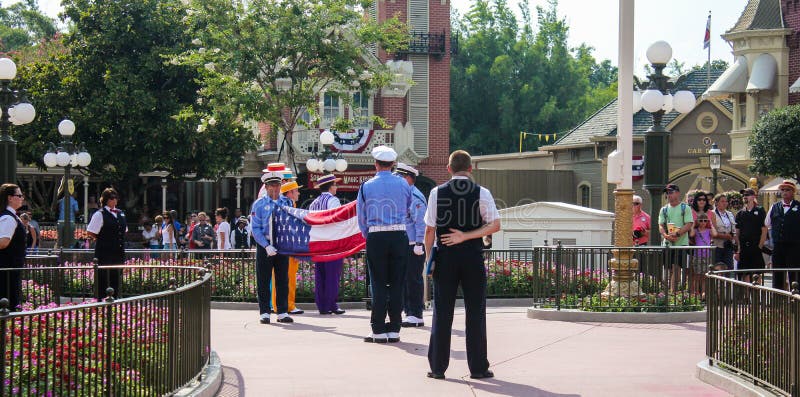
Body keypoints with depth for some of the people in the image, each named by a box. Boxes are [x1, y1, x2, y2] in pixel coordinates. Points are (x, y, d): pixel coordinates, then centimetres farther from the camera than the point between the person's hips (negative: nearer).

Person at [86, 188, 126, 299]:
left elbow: (124, 230, 26)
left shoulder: (120, 214, 13)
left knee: (116, 277, 12)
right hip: (104, 253, -7)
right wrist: (101, 239, -3)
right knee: (103, 278, -5)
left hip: (119, 252, 7)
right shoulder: (100, 215, -7)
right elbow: (90, 232, -10)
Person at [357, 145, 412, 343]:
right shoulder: (403, 184, 2)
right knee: (397, 284, 5)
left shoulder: (366, 187, -1)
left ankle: (378, 330, 0)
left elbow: (361, 217, 6)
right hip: (399, 236, 1)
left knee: (378, 284, 2)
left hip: (376, 238, -1)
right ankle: (394, 329, 6)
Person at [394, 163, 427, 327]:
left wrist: (419, 244, -20)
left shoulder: (416, 197, -12)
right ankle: (408, 312, 18)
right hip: (402, 246, 10)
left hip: (414, 246, -10)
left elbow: (421, 223, -16)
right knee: (404, 280, 11)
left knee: (413, 280, -7)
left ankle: (416, 315, -4)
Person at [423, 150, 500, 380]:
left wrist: (428, 257, 8)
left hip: (445, 257, 1)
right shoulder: (482, 193, -1)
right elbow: (495, 225, -7)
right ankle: (478, 367, 5)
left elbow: (430, 229, -1)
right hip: (473, 257, 0)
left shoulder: (437, 193, 0)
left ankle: (438, 367, 6)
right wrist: (466, 236, -8)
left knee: (442, 313, 5)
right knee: (475, 313, 4)